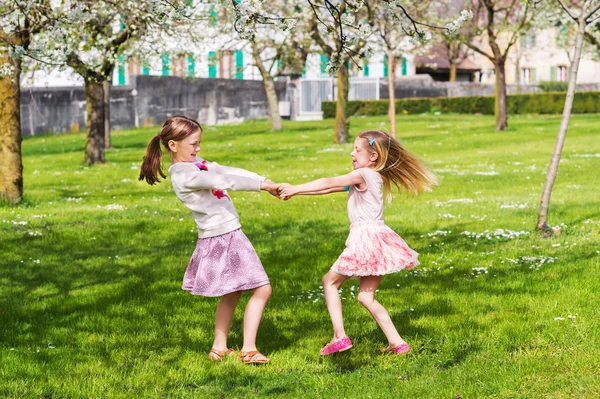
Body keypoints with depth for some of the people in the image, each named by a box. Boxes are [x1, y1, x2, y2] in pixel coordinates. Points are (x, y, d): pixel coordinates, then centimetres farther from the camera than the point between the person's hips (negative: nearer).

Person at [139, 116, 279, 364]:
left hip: (228, 235, 10)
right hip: (222, 238, -10)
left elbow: (230, 171, 4)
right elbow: (225, 181, -24)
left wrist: (265, 181, -6)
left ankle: (219, 348, 28)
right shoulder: (183, 175, -17)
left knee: (232, 293, 21)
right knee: (262, 289, -7)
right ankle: (248, 350, -4)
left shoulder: (195, 165, 12)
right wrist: (262, 186, -21)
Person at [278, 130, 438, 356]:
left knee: (330, 281, 7)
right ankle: (396, 342, 4)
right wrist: (294, 192, 11)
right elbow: (330, 189, 15)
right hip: (374, 240, 8)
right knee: (366, 297, 11)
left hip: (366, 239, -8)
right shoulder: (370, 177, 18)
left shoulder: (363, 175, -10)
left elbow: (329, 184, -11)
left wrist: (295, 189, -4)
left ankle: (339, 336, 2)